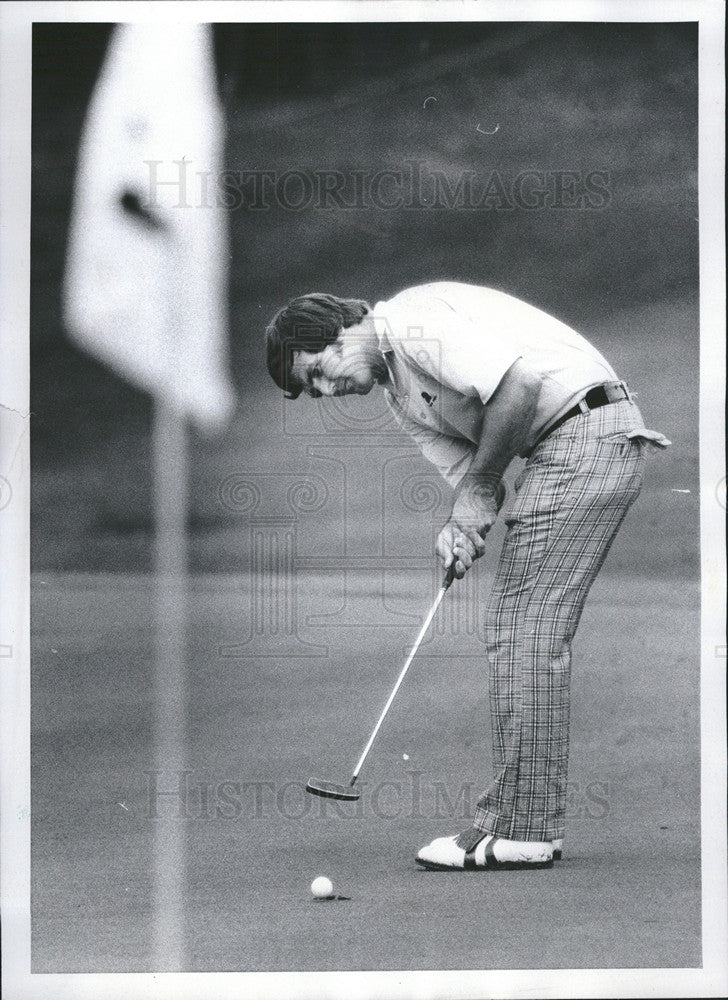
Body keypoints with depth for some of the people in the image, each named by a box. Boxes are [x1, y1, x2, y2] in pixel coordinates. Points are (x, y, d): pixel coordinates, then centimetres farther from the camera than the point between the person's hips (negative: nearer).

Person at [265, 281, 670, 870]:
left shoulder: (415, 321, -12)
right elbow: (466, 471, 15)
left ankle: (520, 830, -7)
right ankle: (533, 822, 14)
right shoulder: (400, 395, 19)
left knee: (523, 631, -9)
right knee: (531, 635, 11)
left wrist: (479, 487, -13)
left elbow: (518, 384, -23)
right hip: (572, 450, 11)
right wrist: (462, 524, -8)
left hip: (586, 430, -11)